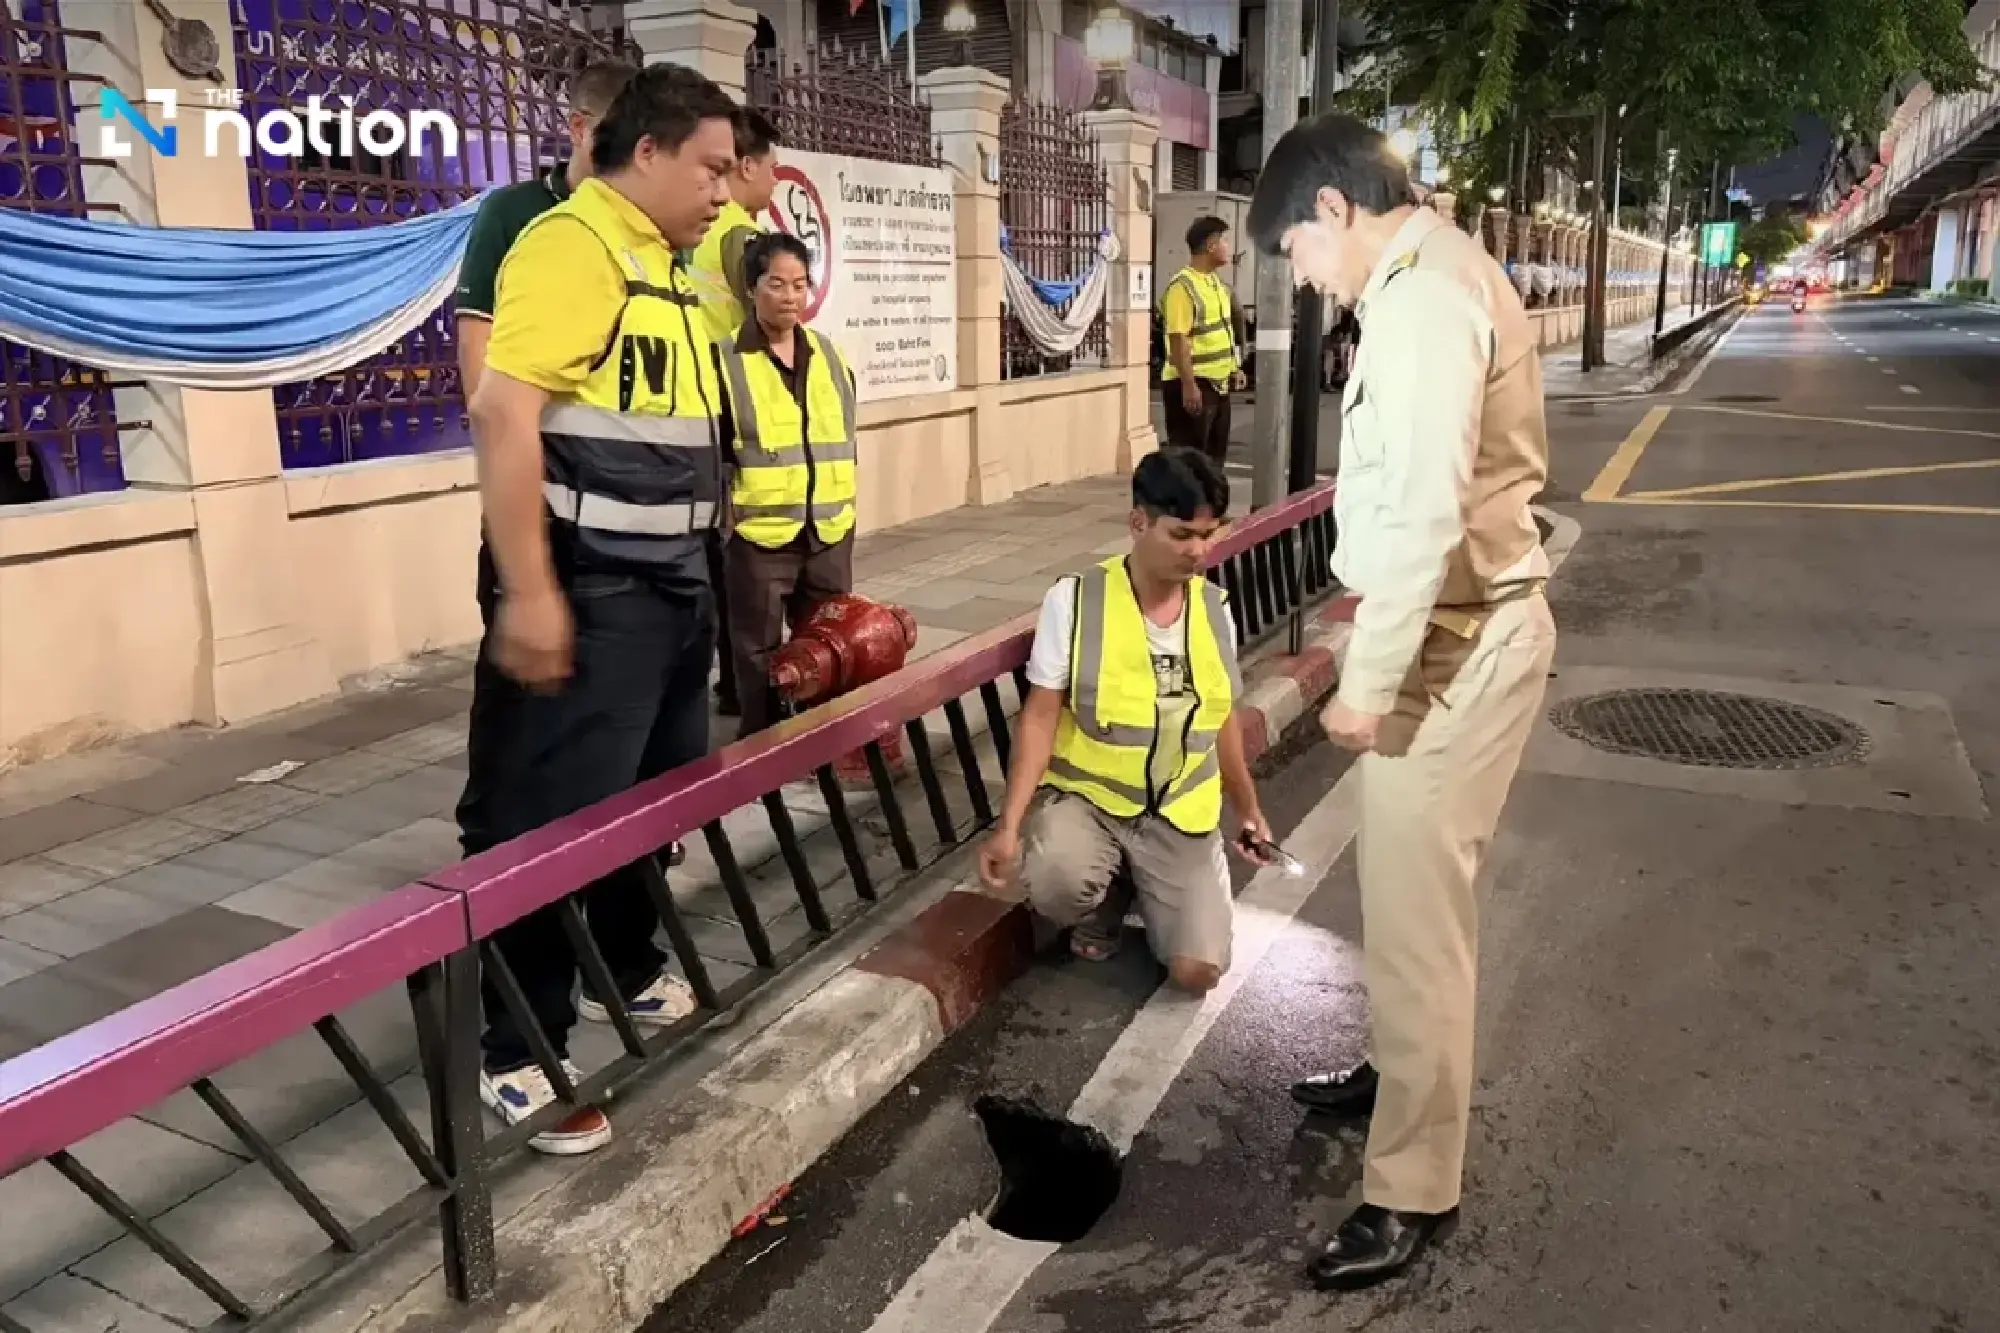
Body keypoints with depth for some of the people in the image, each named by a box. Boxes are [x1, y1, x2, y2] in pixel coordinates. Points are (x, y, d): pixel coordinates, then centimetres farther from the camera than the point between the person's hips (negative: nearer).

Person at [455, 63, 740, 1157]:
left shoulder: (665, 262, 16)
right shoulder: (571, 244, -14)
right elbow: (502, 413, -22)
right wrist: (528, 592, -25)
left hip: (673, 585, 10)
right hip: (586, 595, -9)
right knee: (554, 820, -2)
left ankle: (627, 973, 38)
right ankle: (520, 1056, 11)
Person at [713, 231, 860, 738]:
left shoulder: (829, 353, 9)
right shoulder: (724, 360, -7)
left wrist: (843, 503, 14)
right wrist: (728, 510, -9)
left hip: (829, 530, 5)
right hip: (758, 533, -5)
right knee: (760, 654, 6)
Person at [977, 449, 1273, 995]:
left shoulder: (1215, 609, 0)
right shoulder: (1074, 599, -13)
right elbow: (1041, 716, -12)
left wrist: (1248, 808, 21)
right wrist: (1009, 826, -19)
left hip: (1181, 814, 3)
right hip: (1085, 795, -2)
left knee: (1197, 970, -13)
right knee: (1054, 884, -35)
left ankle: (1145, 890, 21)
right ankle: (1104, 903, 4)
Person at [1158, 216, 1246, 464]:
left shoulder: (1217, 282, 12)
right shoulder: (1183, 286, -17)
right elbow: (1178, 341, -21)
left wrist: (1233, 367, 19)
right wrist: (1189, 385, -25)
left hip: (1218, 383, 9)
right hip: (1193, 385, -9)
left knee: (1214, 455, 15)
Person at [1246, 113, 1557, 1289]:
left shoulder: (1419, 297, -19)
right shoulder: (1445, 269, 14)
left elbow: (1424, 512, -27)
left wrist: (1367, 680, -21)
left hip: (1455, 638, -11)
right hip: (1474, 619, 11)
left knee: (1414, 912, -2)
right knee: (1414, 892, 23)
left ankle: (1413, 1189, 12)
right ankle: (1405, 1074, 43)